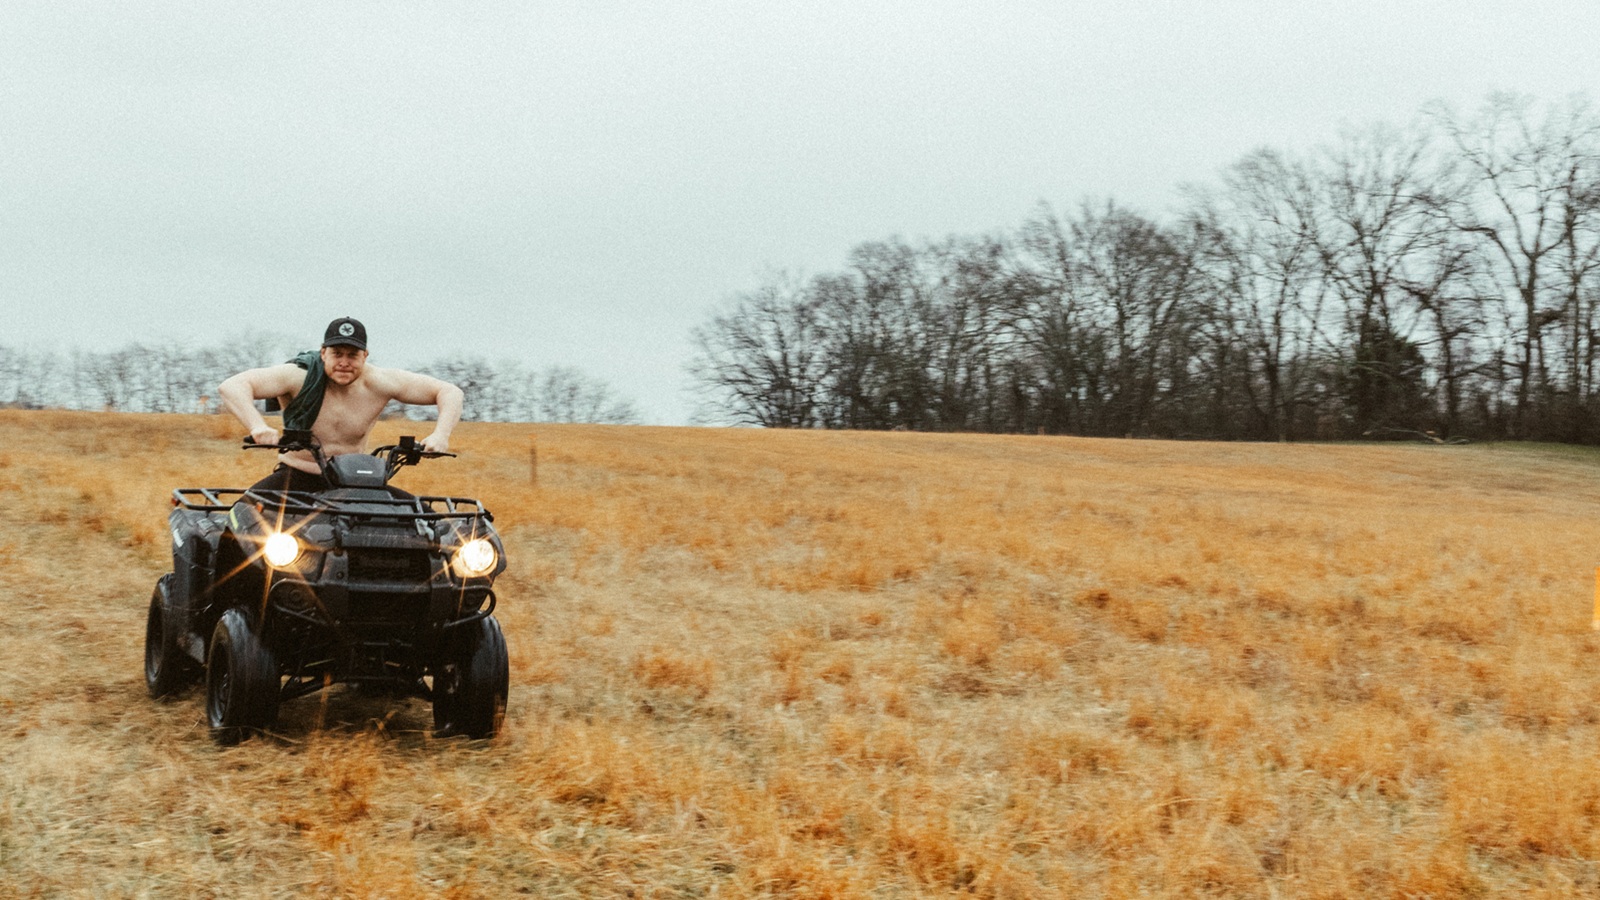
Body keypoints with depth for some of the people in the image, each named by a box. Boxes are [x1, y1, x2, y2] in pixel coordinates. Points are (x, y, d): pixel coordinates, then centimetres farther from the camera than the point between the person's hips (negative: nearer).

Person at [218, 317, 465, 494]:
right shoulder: (299, 377, -15)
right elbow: (231, 387, -24)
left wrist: (440, 435, -24)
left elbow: (450, 392, -4)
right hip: (296, 478, -2)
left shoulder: (379, 383, -7)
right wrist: (258, 426, -43)